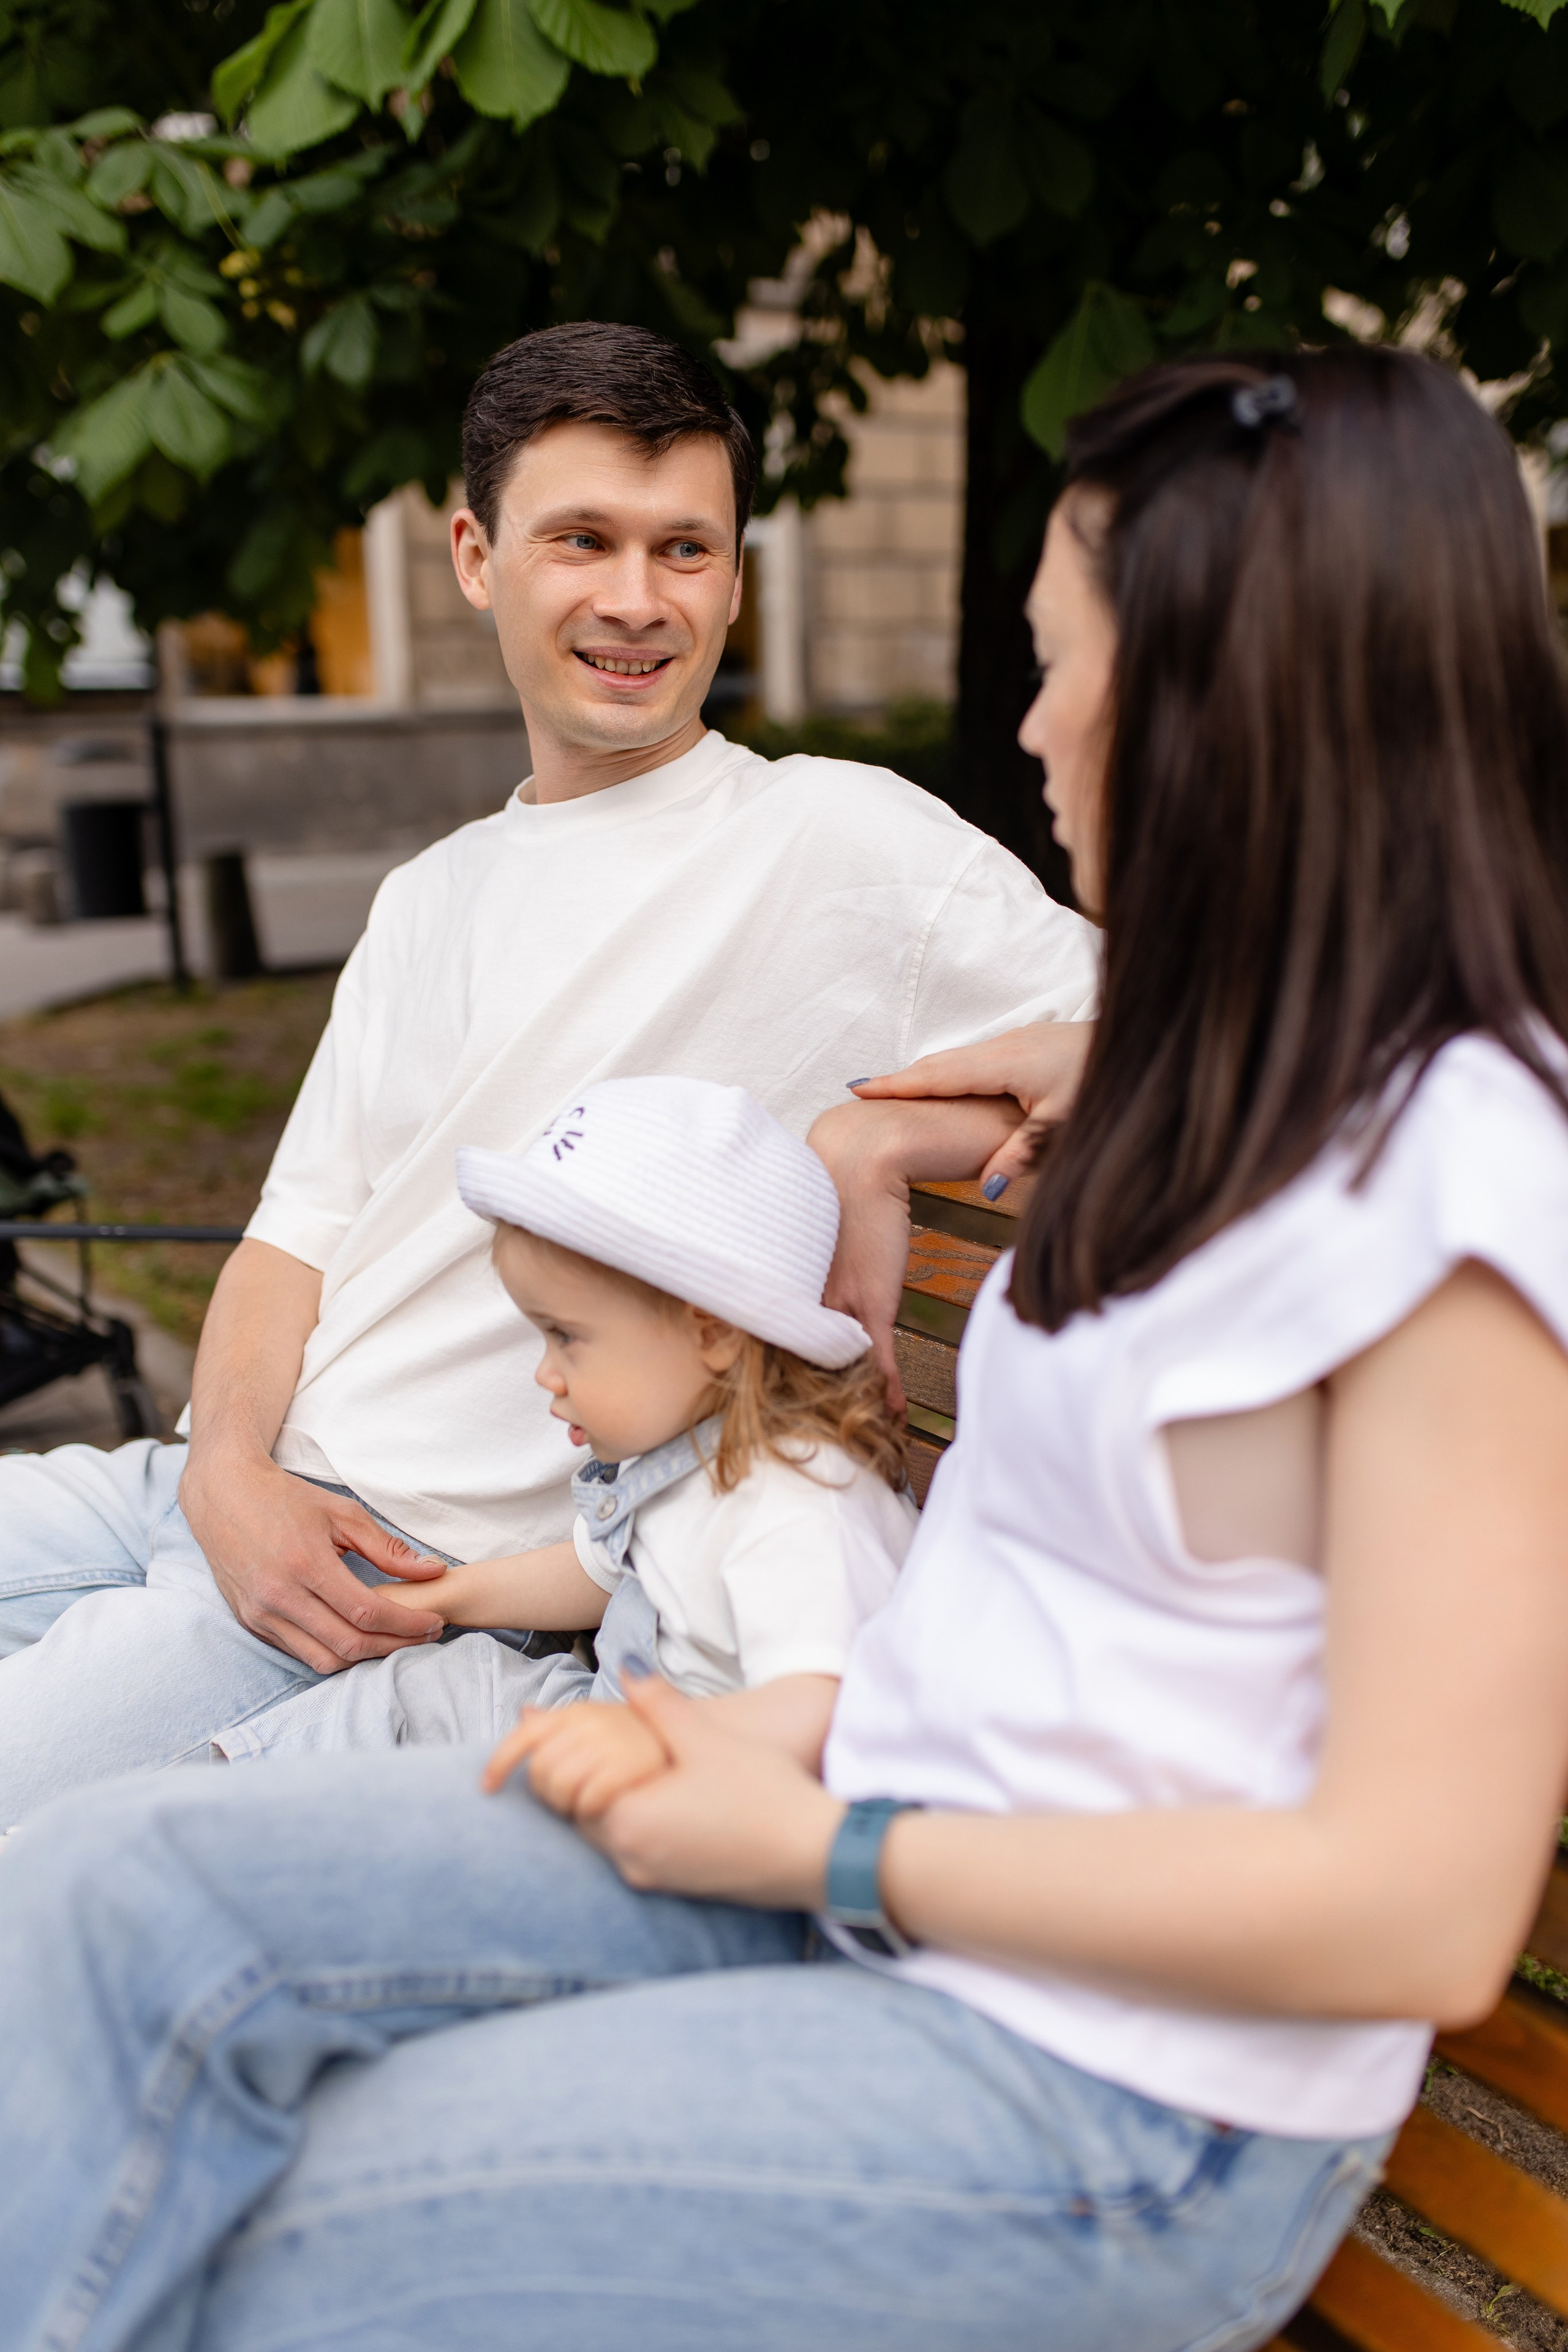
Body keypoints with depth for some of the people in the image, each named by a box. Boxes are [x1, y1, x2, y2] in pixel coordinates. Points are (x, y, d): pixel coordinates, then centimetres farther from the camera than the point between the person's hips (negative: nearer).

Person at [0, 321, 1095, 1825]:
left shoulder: (843, 841, -6)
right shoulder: (427, 898, 16)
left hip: (453, 1574, -7)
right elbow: (299, 1230, 13)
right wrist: (229, 1466, -5)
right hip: (236, 1494, 7)